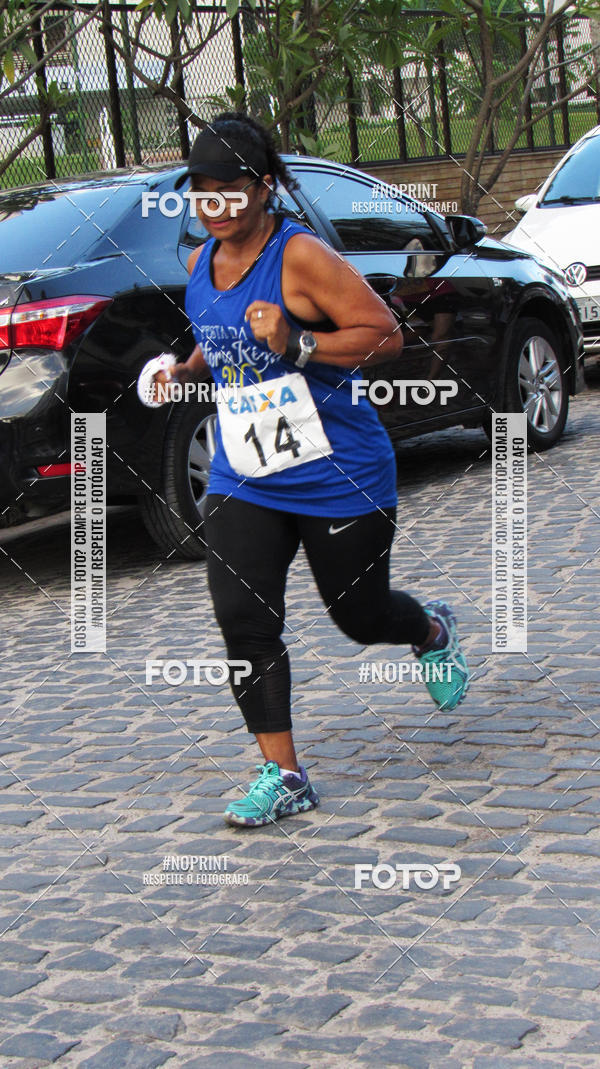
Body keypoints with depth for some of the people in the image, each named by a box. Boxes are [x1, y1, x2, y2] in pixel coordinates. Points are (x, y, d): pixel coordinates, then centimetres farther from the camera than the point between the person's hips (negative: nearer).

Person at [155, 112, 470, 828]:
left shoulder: (301, 257, -16)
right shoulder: (201, 263, 6)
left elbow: (385, 336, -17)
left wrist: (296, 345, -28)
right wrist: (187, 369, 6)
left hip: (338, 477, -5)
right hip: (242, 481, 5)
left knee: (360, 615, 10)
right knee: (243, 621, -8)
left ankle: (433, 630, 47)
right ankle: (282, 776, 2)